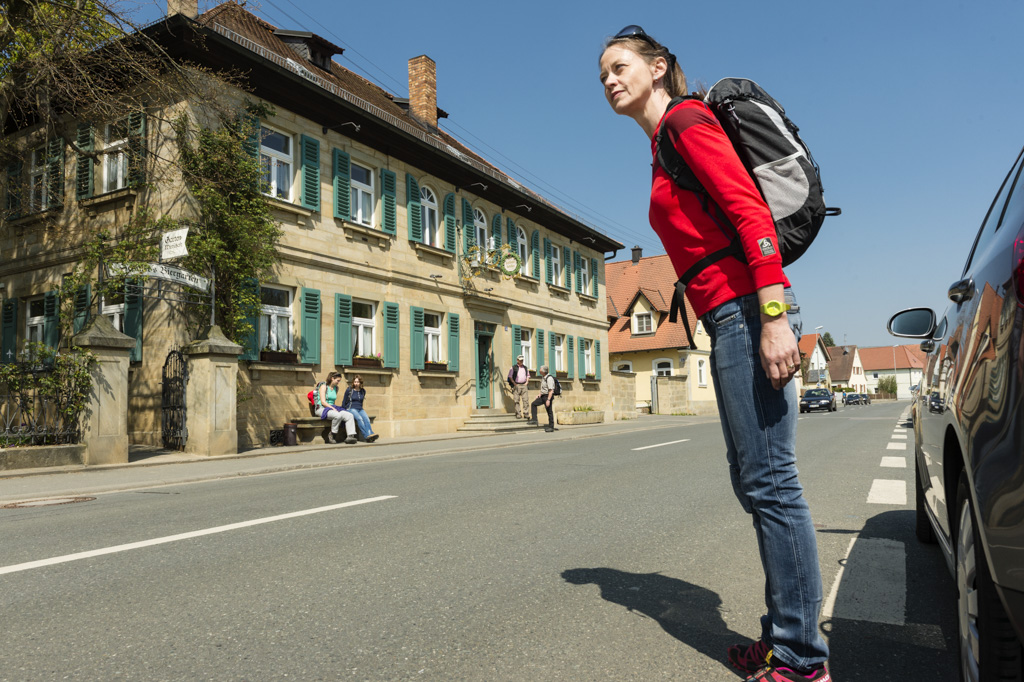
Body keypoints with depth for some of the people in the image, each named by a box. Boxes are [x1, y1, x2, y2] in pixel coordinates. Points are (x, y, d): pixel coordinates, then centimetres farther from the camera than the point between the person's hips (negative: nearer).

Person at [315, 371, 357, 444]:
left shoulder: (336, 388, 18)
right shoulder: (324, 386, -4)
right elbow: (323, 402, -12)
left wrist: (335, 408, 3)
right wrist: (333, 409, -19)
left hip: (332, 408, 7)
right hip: (322, 409, -7)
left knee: (350, 415, -18)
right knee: (338, 415, -37)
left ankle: (350, 436, -29)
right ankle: (332, 435, -19)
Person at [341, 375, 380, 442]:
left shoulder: (363, 391, 12)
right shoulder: (349, 390, 1)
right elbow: (344, 402, 10)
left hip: (360, 409, 4)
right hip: (351, 409, -4)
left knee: (366, 418, -30)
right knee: (359, 418, -34)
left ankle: (371, 434, -50)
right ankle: (367, 436, -48)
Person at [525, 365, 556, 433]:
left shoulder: (549, 378, -20)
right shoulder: (543, 377, 10)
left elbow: (551, 390, -24)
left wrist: (548, 400, -27)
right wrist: (540, 395, 15)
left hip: (548, 396, -10)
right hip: (543, 396, 10)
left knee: (549, 411, -3)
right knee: (533, 404, 6)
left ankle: (551, 427, 5)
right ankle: (534, 420, 6)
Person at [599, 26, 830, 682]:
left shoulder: (687, 119, -2)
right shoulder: (664, 152, 25)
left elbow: (752, 211, -14)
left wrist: (774, 317, -22)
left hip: (747, 308, -10)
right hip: (728, 319, 10)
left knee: (769, 480, -8)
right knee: (753, 480, 11)